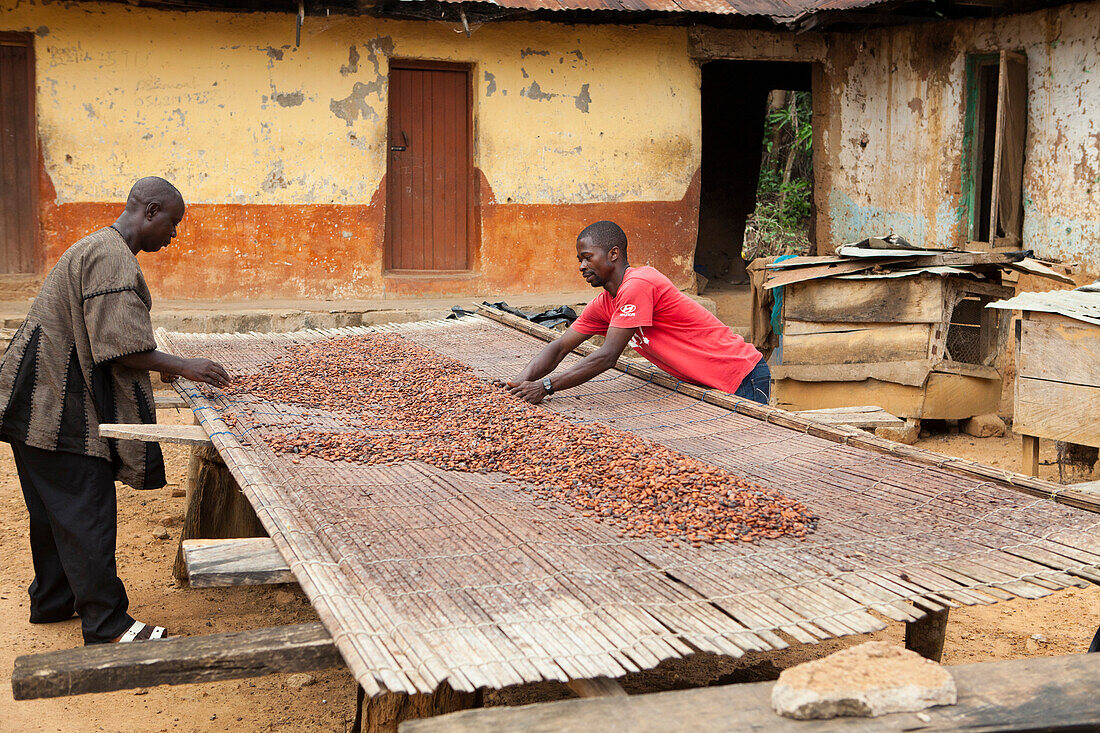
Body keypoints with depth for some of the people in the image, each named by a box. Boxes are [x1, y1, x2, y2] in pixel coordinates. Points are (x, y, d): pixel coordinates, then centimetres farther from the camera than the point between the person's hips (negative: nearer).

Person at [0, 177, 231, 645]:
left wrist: (160, 364, 18)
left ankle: (53, 600, 31)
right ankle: (108, 626, -3)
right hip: (59, 407, -11)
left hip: (47, 402, 11)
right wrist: (182, 367, -15)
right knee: (86, 513, -8)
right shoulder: (112, 258, -18)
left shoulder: (98, 249, 18)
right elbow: (120, 346, -24)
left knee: (56, 509, 19)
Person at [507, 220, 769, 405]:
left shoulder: (637, 285, -24)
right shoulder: (603, 305, 5)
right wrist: (520, 382, -13)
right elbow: (560, 348, 5)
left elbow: (607, 357, -27)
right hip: (707, 384, 9)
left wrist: (546, 386, -26)